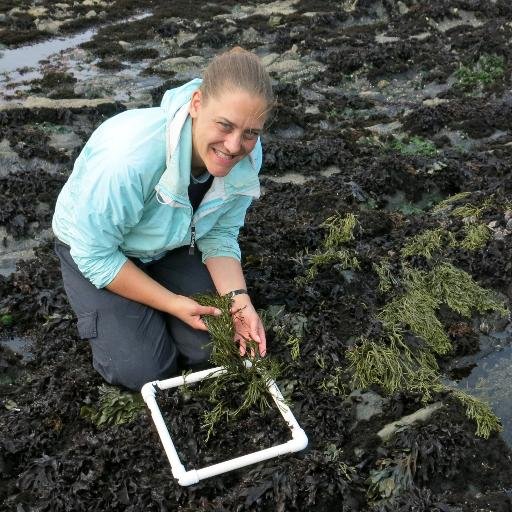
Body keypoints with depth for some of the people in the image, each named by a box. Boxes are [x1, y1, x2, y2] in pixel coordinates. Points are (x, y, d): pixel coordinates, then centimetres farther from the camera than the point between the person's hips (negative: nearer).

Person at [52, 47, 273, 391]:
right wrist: (173, 303, -26)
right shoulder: (130, 155, -41)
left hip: (170, 247, 4)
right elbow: (94, 253, -27)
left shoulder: (247, 156, -24)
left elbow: (219, 235, -9)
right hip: (93, 246, -4)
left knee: (209, 350, -6)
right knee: (143, 371, -11)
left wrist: (238, 300, -25)